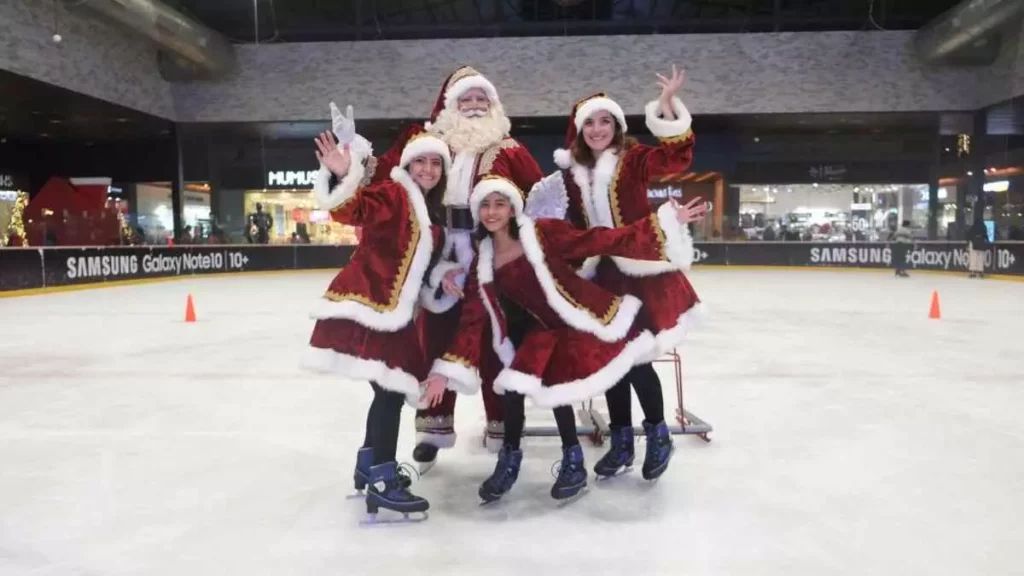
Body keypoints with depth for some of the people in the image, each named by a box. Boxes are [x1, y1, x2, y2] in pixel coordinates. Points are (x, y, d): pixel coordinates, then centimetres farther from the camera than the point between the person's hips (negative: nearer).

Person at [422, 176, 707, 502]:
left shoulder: (543, 234, -14)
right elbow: (473, 320, 1)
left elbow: (603, 241, -17)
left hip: (586, 322, -4)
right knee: (513, 386, -7)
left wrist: (665, 220, -23)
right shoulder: (483, 265, 0)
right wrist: (447, 370, -5)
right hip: (547, 331, 4)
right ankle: (509, 461, 17)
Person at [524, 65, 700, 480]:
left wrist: (667, 104, -28)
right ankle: (621, 440, 26)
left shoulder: (633, 159, -5)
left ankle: (658, 434, 19)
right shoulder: (571, 173, 8)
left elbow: (676, 157, -21)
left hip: (641, 271, -5)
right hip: (600, 276, 5)